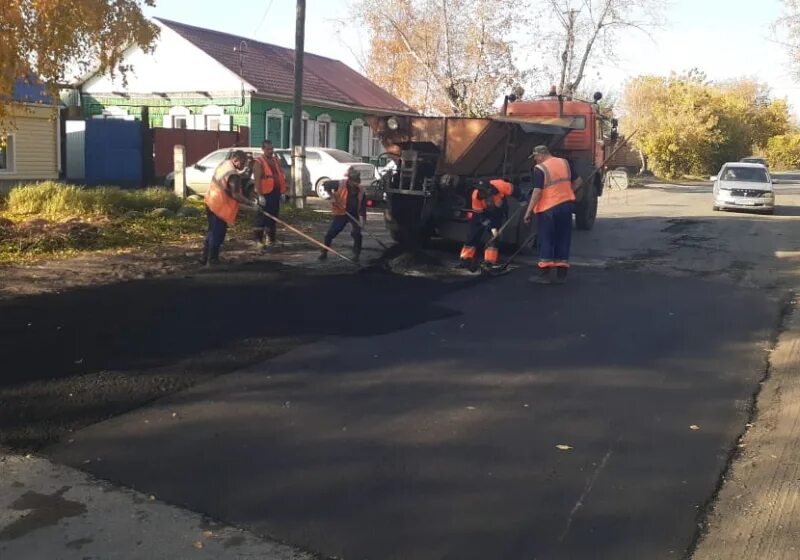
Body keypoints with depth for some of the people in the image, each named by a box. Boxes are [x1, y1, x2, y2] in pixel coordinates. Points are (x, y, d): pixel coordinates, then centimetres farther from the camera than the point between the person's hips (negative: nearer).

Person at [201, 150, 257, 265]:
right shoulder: (233, 175, -24)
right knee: (218, 234, 2)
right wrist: (251, 203, -22)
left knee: (212, 231, 19)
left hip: (210, 202, 10)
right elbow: (236, 195, -28)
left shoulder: (224, 163, 6)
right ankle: (212, 260, 9)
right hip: (220, 206, -10)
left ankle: (205, 257, 26)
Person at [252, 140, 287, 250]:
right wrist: (260, 195, -21)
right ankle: (258, 239, 0)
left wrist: (282, 192, 12)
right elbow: (257, 180, -15)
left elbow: (281, 176, 18)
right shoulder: (258, 162, -8)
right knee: (262, 217, -5)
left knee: (273, 216, 12)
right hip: (265, 194, -7)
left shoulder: (276, 160, 15)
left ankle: (270, 239, 21)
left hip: (275, 193, 7)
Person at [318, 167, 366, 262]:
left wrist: (363, 218, -17)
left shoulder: (360, 190, -9)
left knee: (357, 234, -11)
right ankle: (324, 252, 17)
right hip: (340, 213, -1)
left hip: (354, 214, 1)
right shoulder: (340, 184, -16)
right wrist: (332, 197, -15)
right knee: (330, 233, -1)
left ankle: (356, 254, 8)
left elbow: (363, 206, -6)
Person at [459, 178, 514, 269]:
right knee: (474, 235, -3)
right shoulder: (476, 196, -33)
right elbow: (480, 215, -24)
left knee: (495, 237, -7)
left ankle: (490, 261, 0)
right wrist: (491, 228, -29)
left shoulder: (499, 186, -38)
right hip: (481, 212, 0)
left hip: (498, 211, 0)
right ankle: (466, 259, 4)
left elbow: (512, 189, -19)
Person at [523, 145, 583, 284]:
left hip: (548, 208, -6)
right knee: (563, 240, 10)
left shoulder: (539, 168, -11)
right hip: (566, 205, 6)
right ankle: (561, 274, 12)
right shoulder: (565, 163, 8)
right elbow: (578, 181, 11)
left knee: (546, 241, 2)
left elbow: (537, 192, -17)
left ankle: (545, 274, 2)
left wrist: (528, 212, -13)